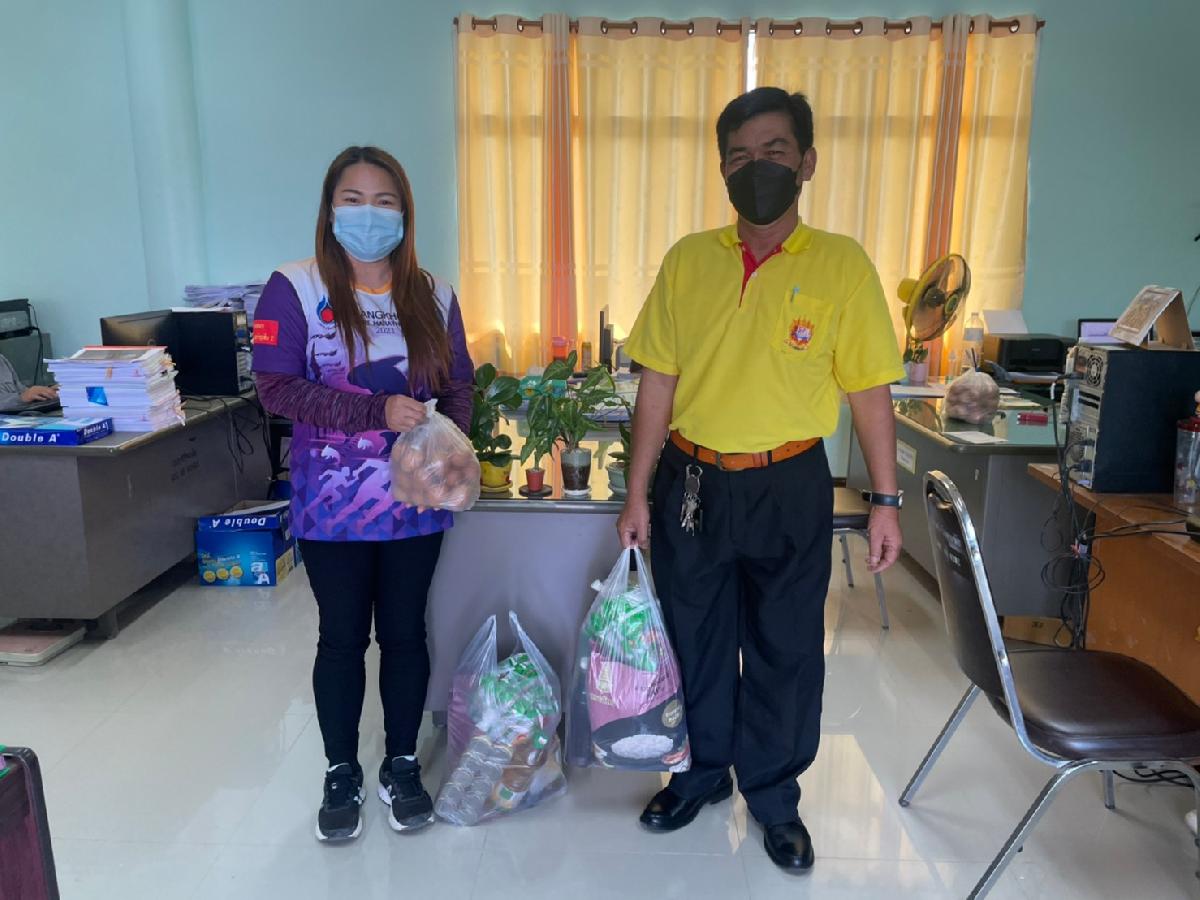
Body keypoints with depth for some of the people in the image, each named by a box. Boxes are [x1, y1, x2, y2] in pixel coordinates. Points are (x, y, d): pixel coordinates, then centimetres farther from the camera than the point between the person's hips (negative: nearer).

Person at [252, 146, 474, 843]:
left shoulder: (433, 296, 3)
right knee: (342, 638, 11)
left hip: (417, 498, 2)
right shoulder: (295, 289, -6)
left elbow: (459, 383, 7)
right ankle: (343, 774, 31)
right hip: (334, 503, -2)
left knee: (405, 633, 12)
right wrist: (377, 411, -22)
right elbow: (276, 387, -12)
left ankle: (402, 765, 32)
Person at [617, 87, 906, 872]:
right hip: (692, 482, 2)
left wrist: (886, 500, -4)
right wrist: (639, 494, 1)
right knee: (696, 638, 15)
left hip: (789, 489, -1)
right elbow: (659, 385, 1)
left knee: (786, 649, 11)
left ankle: (774, 794, 34)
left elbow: (870, 390, -2)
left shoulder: (842, 264, -5)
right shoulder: (687, 260, 0)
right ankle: (705, 771, 39)